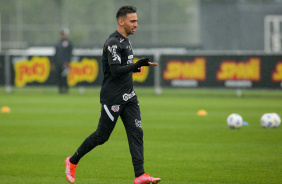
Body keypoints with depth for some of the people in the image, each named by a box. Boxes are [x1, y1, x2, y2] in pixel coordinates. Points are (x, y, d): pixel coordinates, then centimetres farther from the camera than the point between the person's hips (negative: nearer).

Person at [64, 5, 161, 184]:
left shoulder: (125, 41, 15)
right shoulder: (113, 42, -14)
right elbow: (115, 70, -23)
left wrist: (134, 69, 10)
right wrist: (138, 65, -30)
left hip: (129, 97, 9)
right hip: (113, 98, -8)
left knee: (136, 133, -4)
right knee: (101, 136, 0)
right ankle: (72, 161, 18)